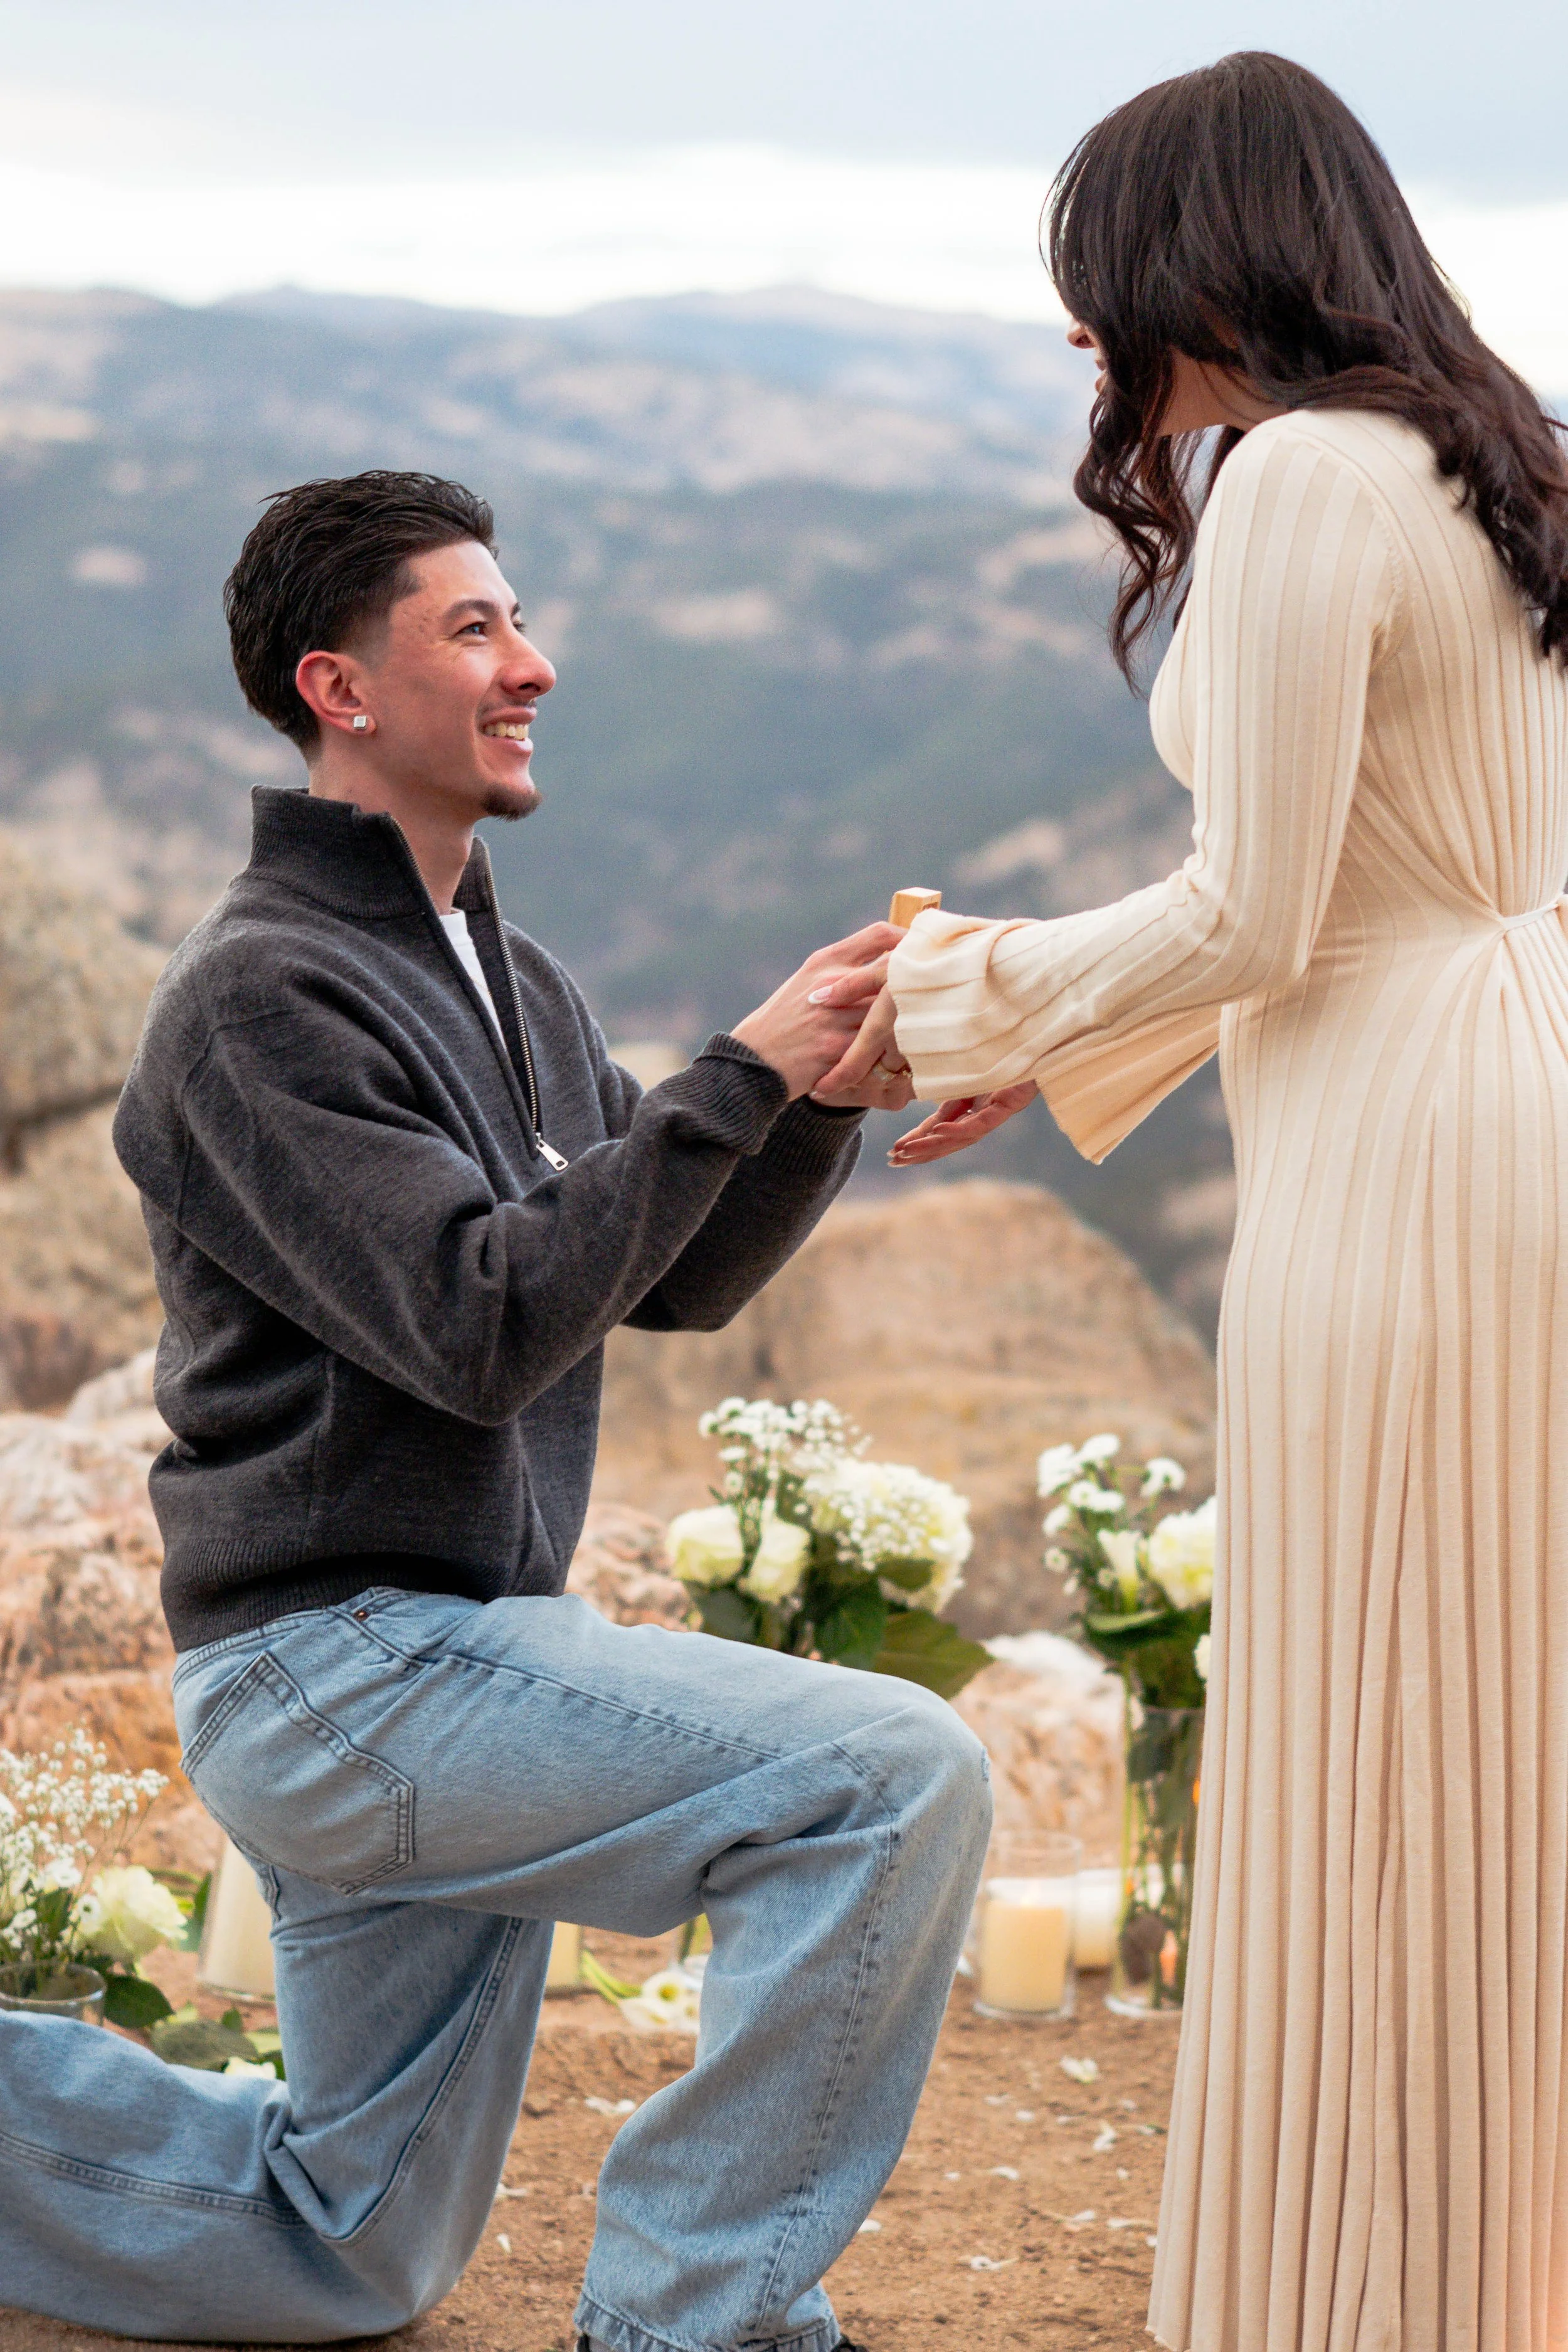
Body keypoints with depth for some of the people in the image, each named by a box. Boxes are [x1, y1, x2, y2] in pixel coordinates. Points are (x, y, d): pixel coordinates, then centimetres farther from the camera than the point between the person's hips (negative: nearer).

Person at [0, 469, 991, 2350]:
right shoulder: (261, 996, -14)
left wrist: (828, 1104, -4)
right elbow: (485, 1326, -23)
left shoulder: (509, 982, 15)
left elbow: (674, 1282, 12)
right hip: (339, 1673, -9)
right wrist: (737, 1079, -23)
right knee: (897, 1778, -22)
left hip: (439, 1665, 9)